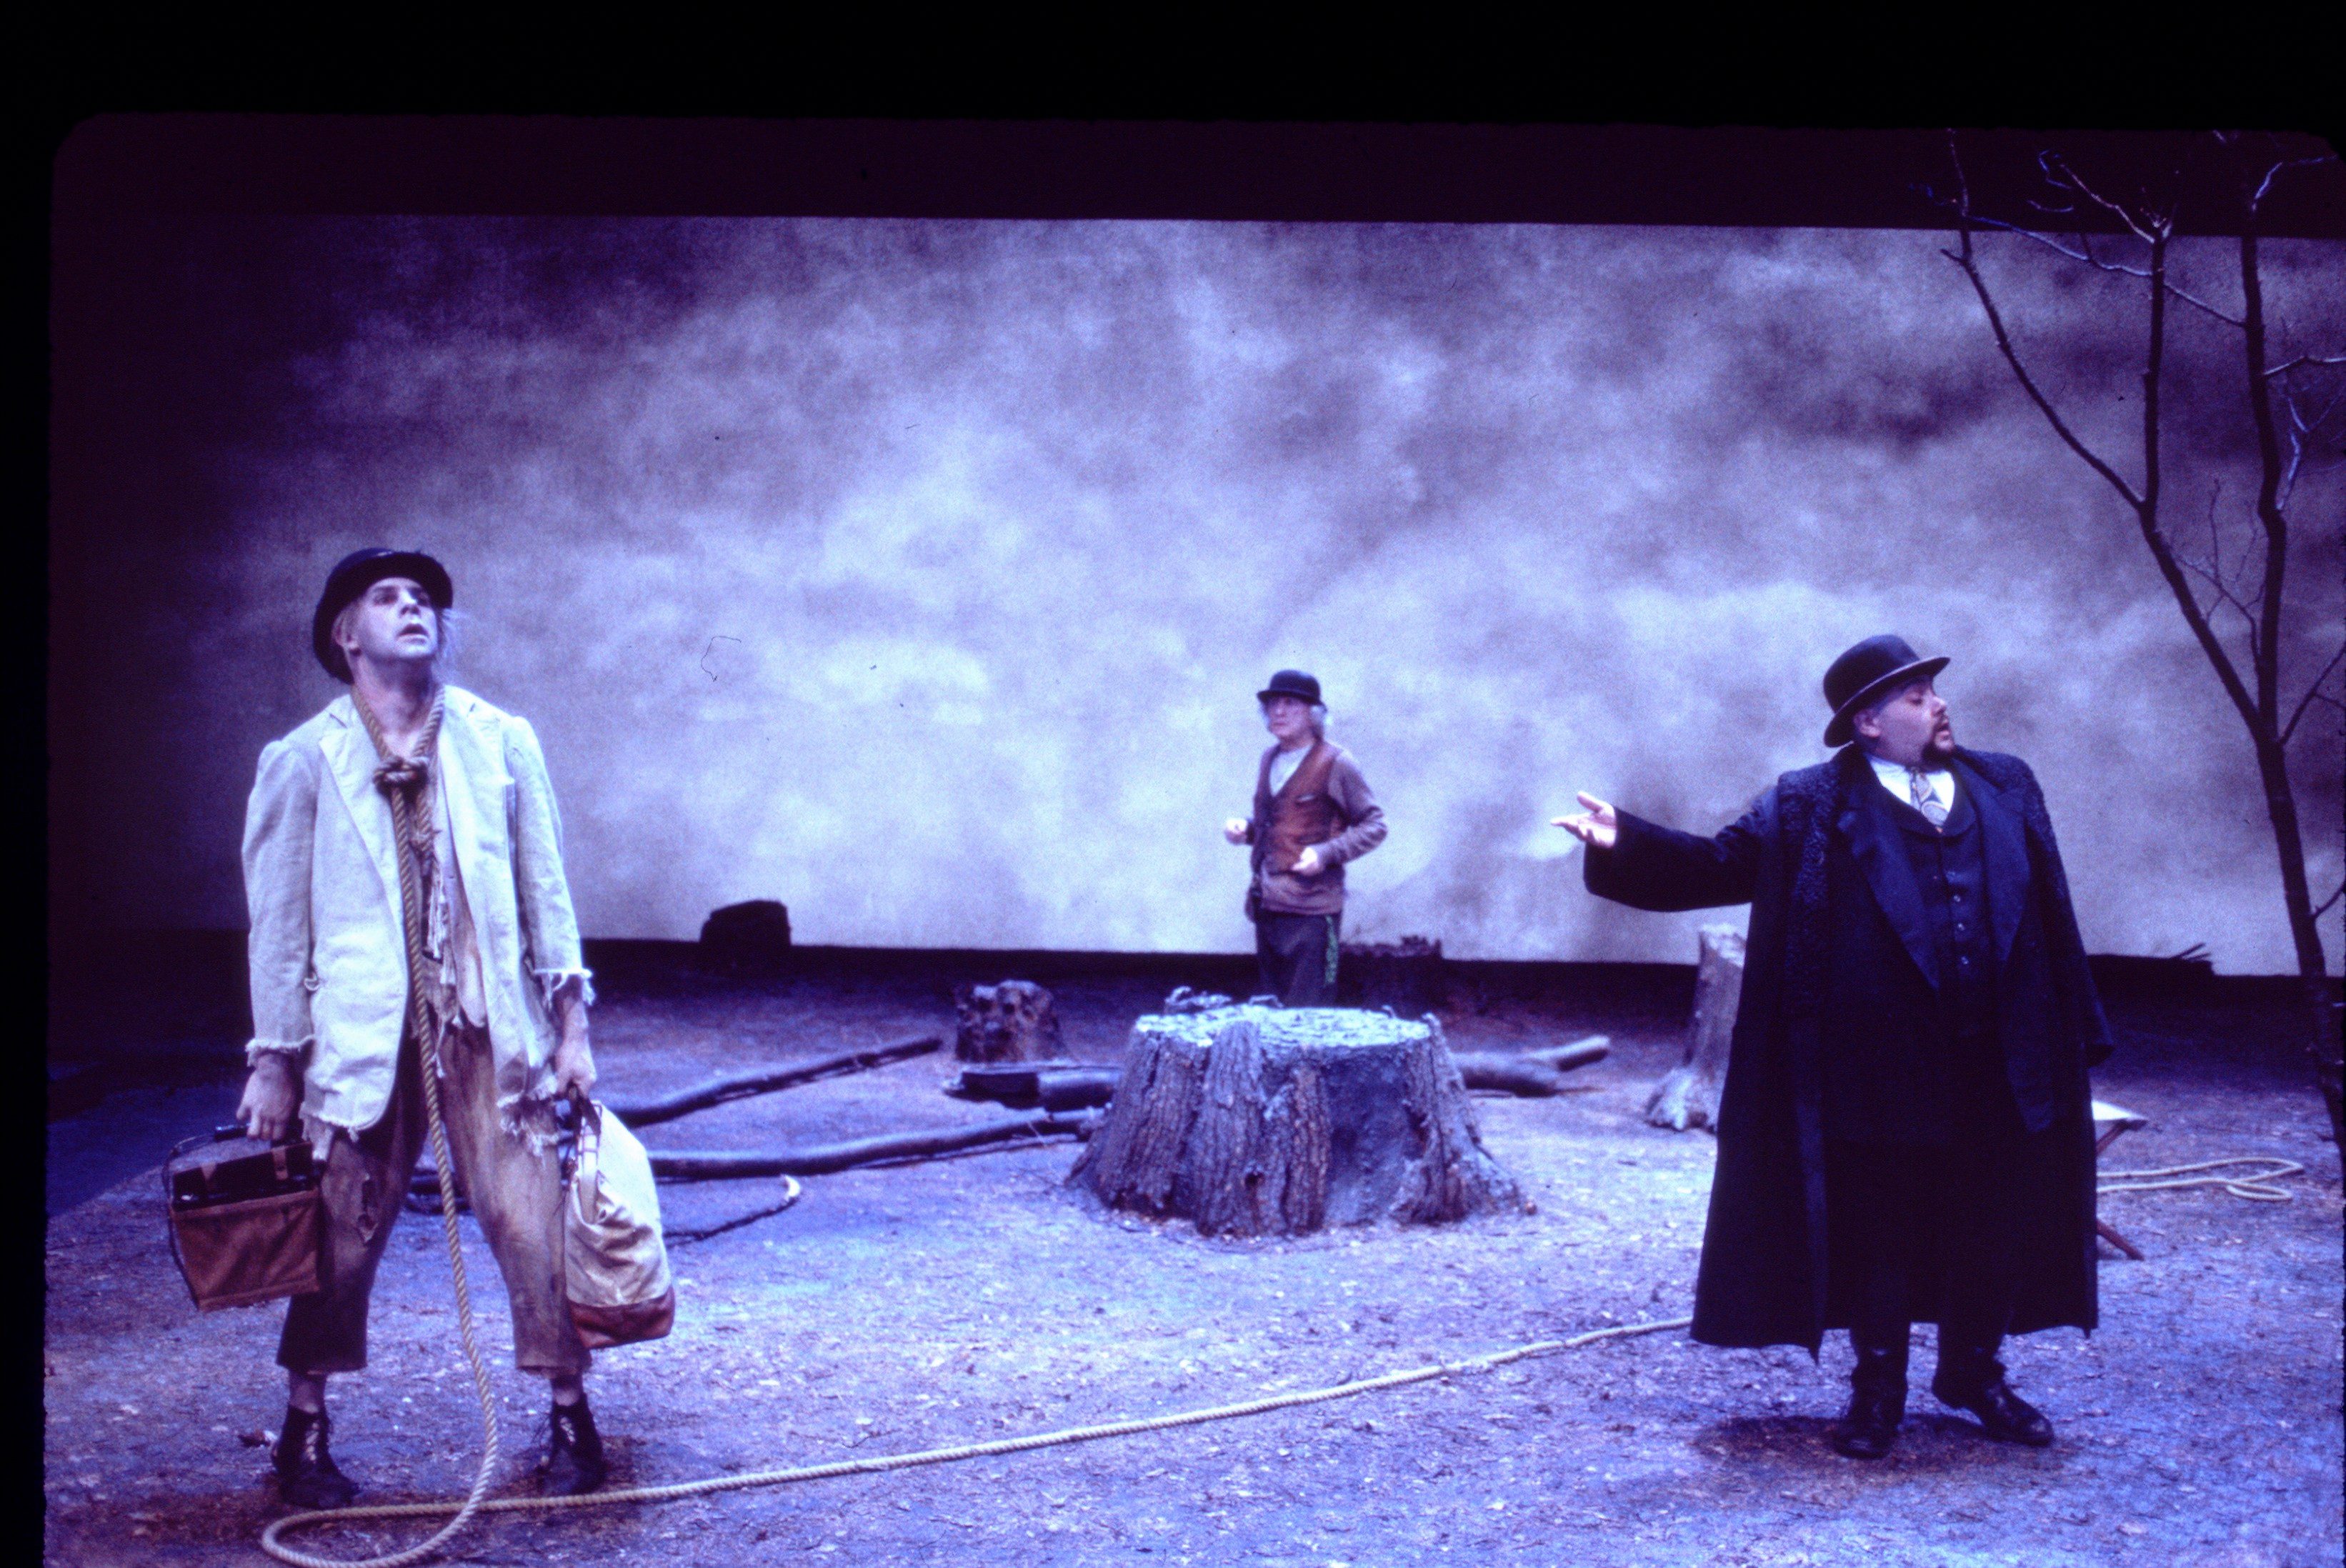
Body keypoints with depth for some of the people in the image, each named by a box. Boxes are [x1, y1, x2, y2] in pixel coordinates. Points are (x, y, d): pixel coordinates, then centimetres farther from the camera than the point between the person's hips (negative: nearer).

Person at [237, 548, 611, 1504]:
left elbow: (544, 889, 7)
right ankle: (304, 1432, 26)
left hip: (490, 1031, 1)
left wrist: (570, 1021, 4)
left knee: (533, 1226, 0)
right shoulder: (302, 763, 2)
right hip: (363, 1038, -1)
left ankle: (570, 1417, 18)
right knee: (341, 1241, 5)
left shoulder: (502, 743, 5)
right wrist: (274, 1061, 4)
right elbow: (278, 921, 4)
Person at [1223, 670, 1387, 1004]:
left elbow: (1374, 826, -3)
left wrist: (1325, 854, -17)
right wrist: (1244, 827, 6)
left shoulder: (1335, 763, -6)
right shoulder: (1270, 759, 14)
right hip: (1266, 907, 7)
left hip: (1311, 912, -7)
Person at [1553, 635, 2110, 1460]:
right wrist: (1626, 842, -21)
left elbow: (2048, 912, 10)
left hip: (1996, 1069, 4)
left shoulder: (2006, 787, 9)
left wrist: (2076, 1030, 8)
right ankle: (1877, 1388, 25)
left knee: (1992, 1227, 13)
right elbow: (1719, 863, -6)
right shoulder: (1814, 806, -2)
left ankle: (1975, 1372, 34)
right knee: (1876, 1230, 7)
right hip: (1880, 1072, -3)